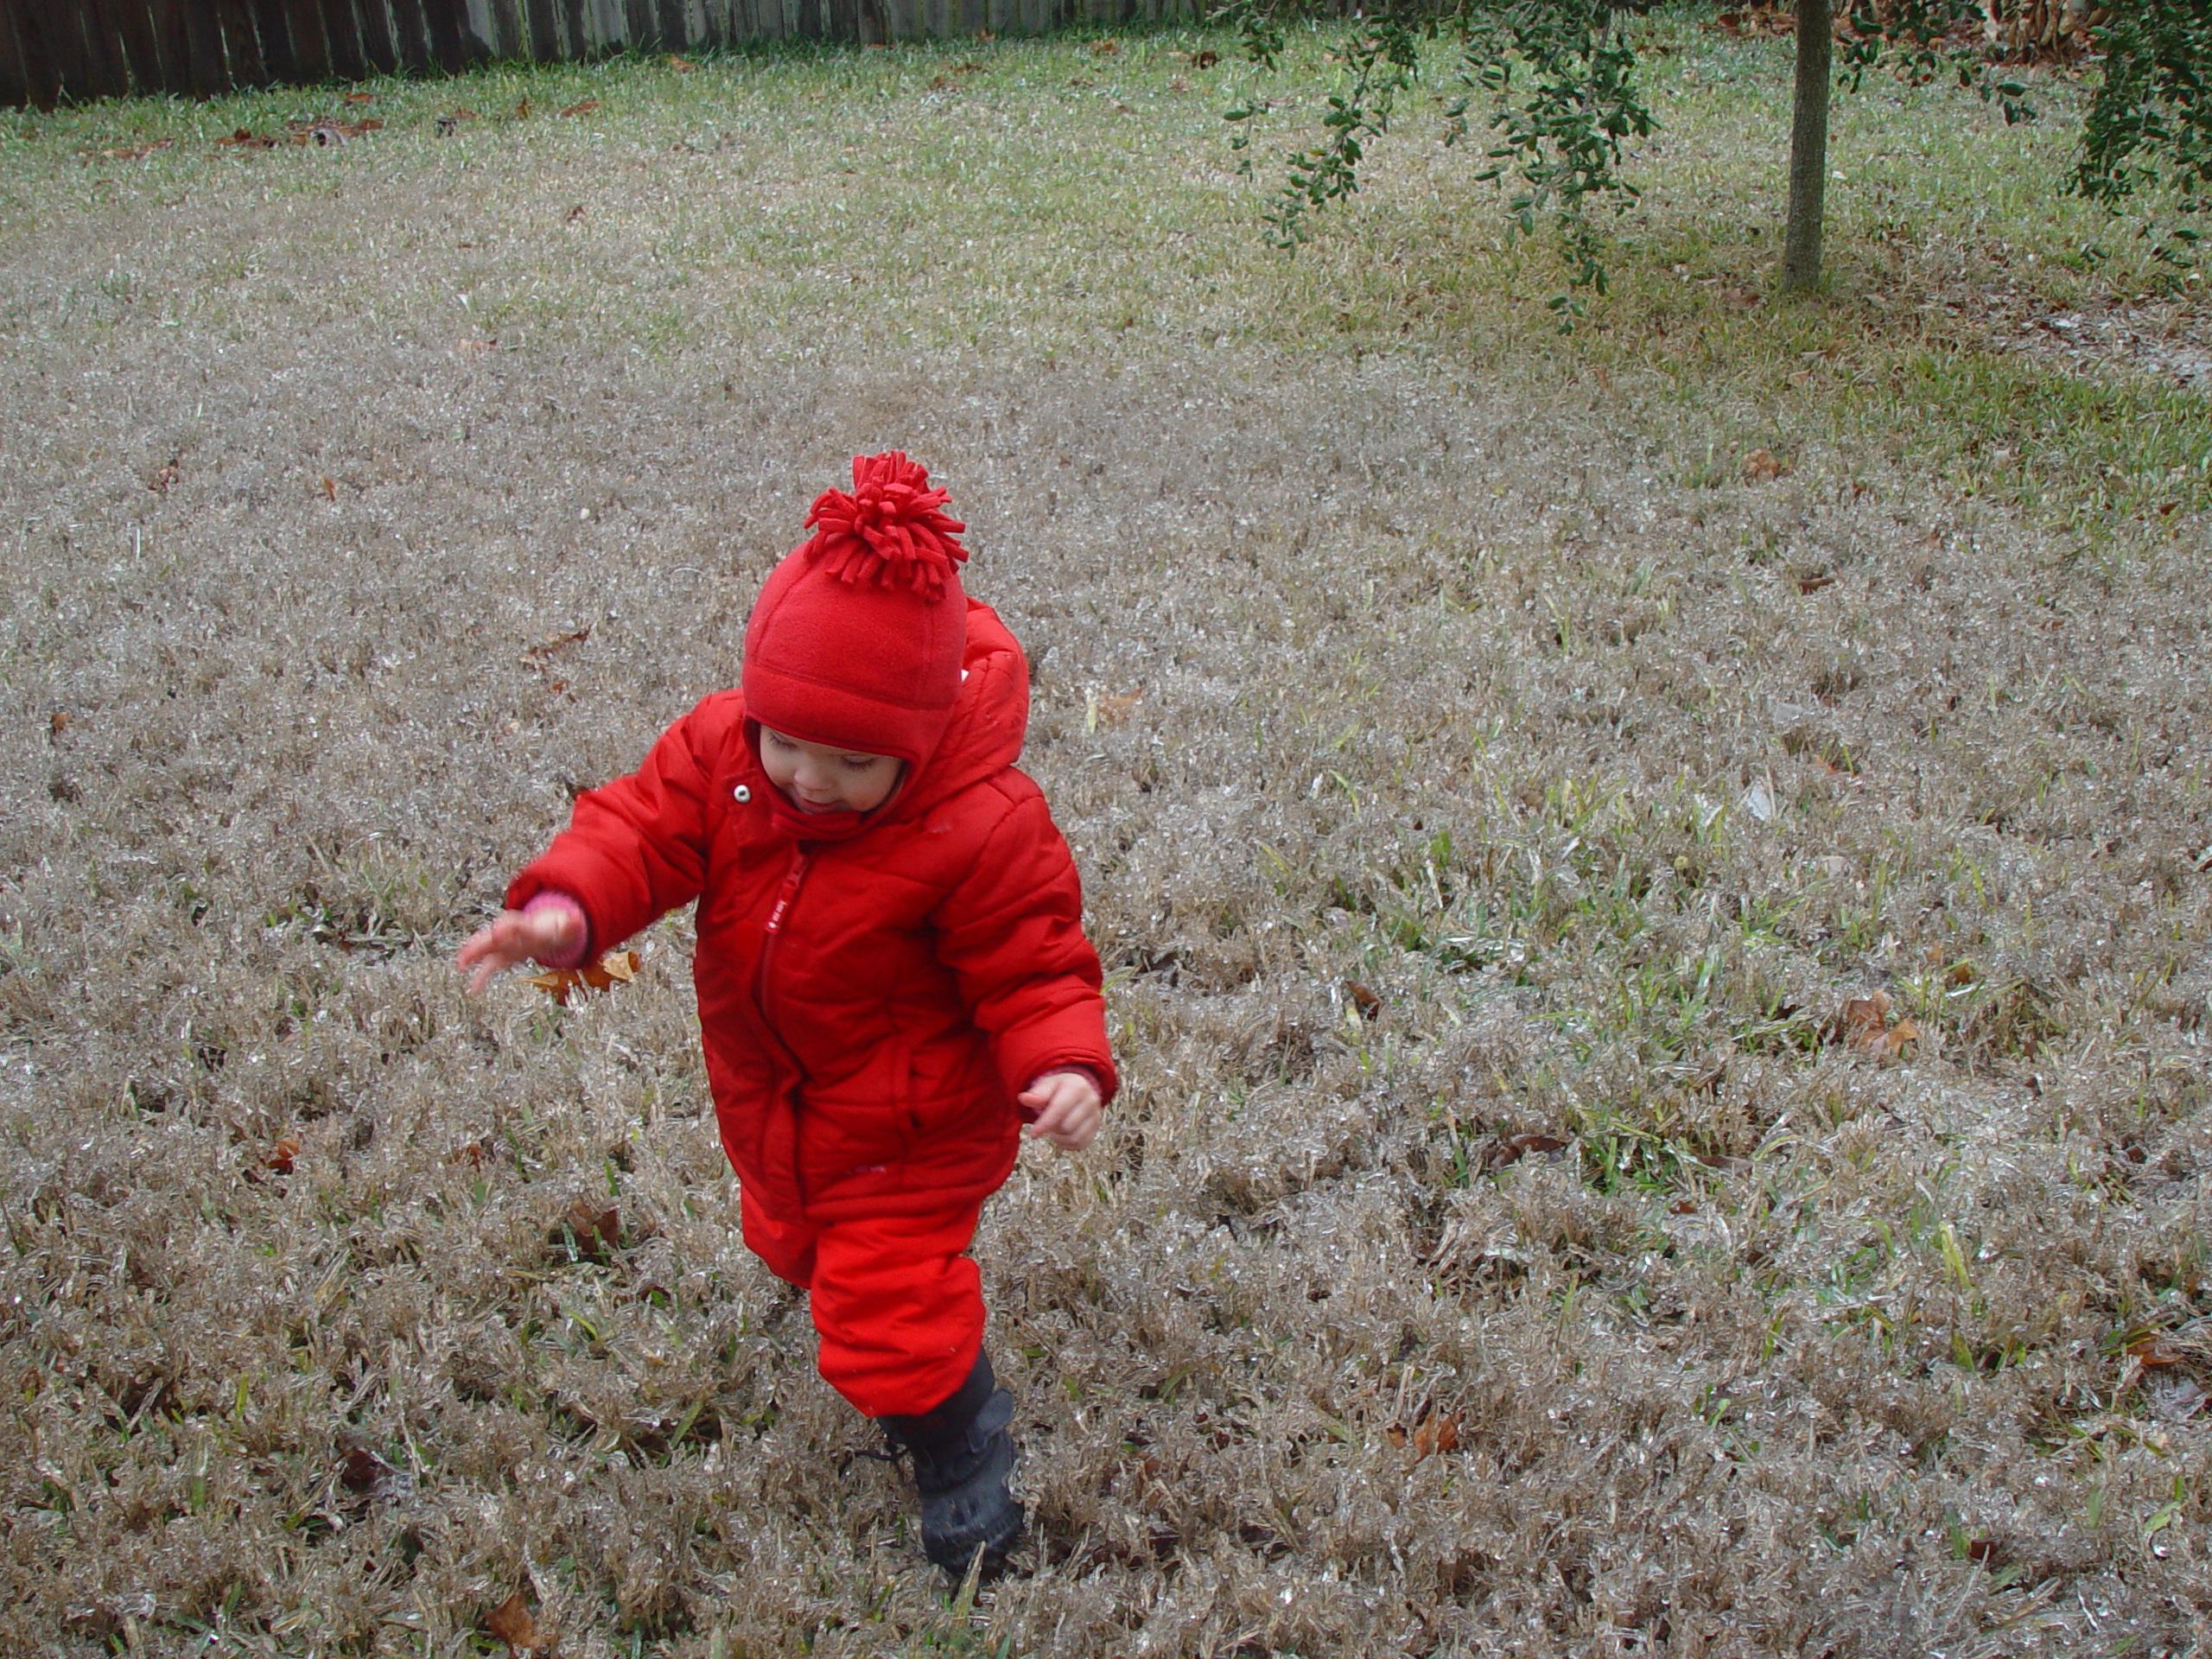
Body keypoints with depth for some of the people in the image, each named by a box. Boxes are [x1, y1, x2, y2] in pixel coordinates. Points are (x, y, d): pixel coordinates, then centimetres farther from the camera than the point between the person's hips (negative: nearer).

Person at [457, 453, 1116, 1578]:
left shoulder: (982, 828, -31)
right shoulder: (718, 749, -19)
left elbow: (1032, 966, -24)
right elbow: (642, 828, -21)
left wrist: (1063, 1065, -42)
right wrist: (564, 911, -43)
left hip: (909, 1127, -6)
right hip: (768, 1105, 7)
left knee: (891, 1318, 0)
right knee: (801, 1247, 31)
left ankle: (964, 1472, 30)